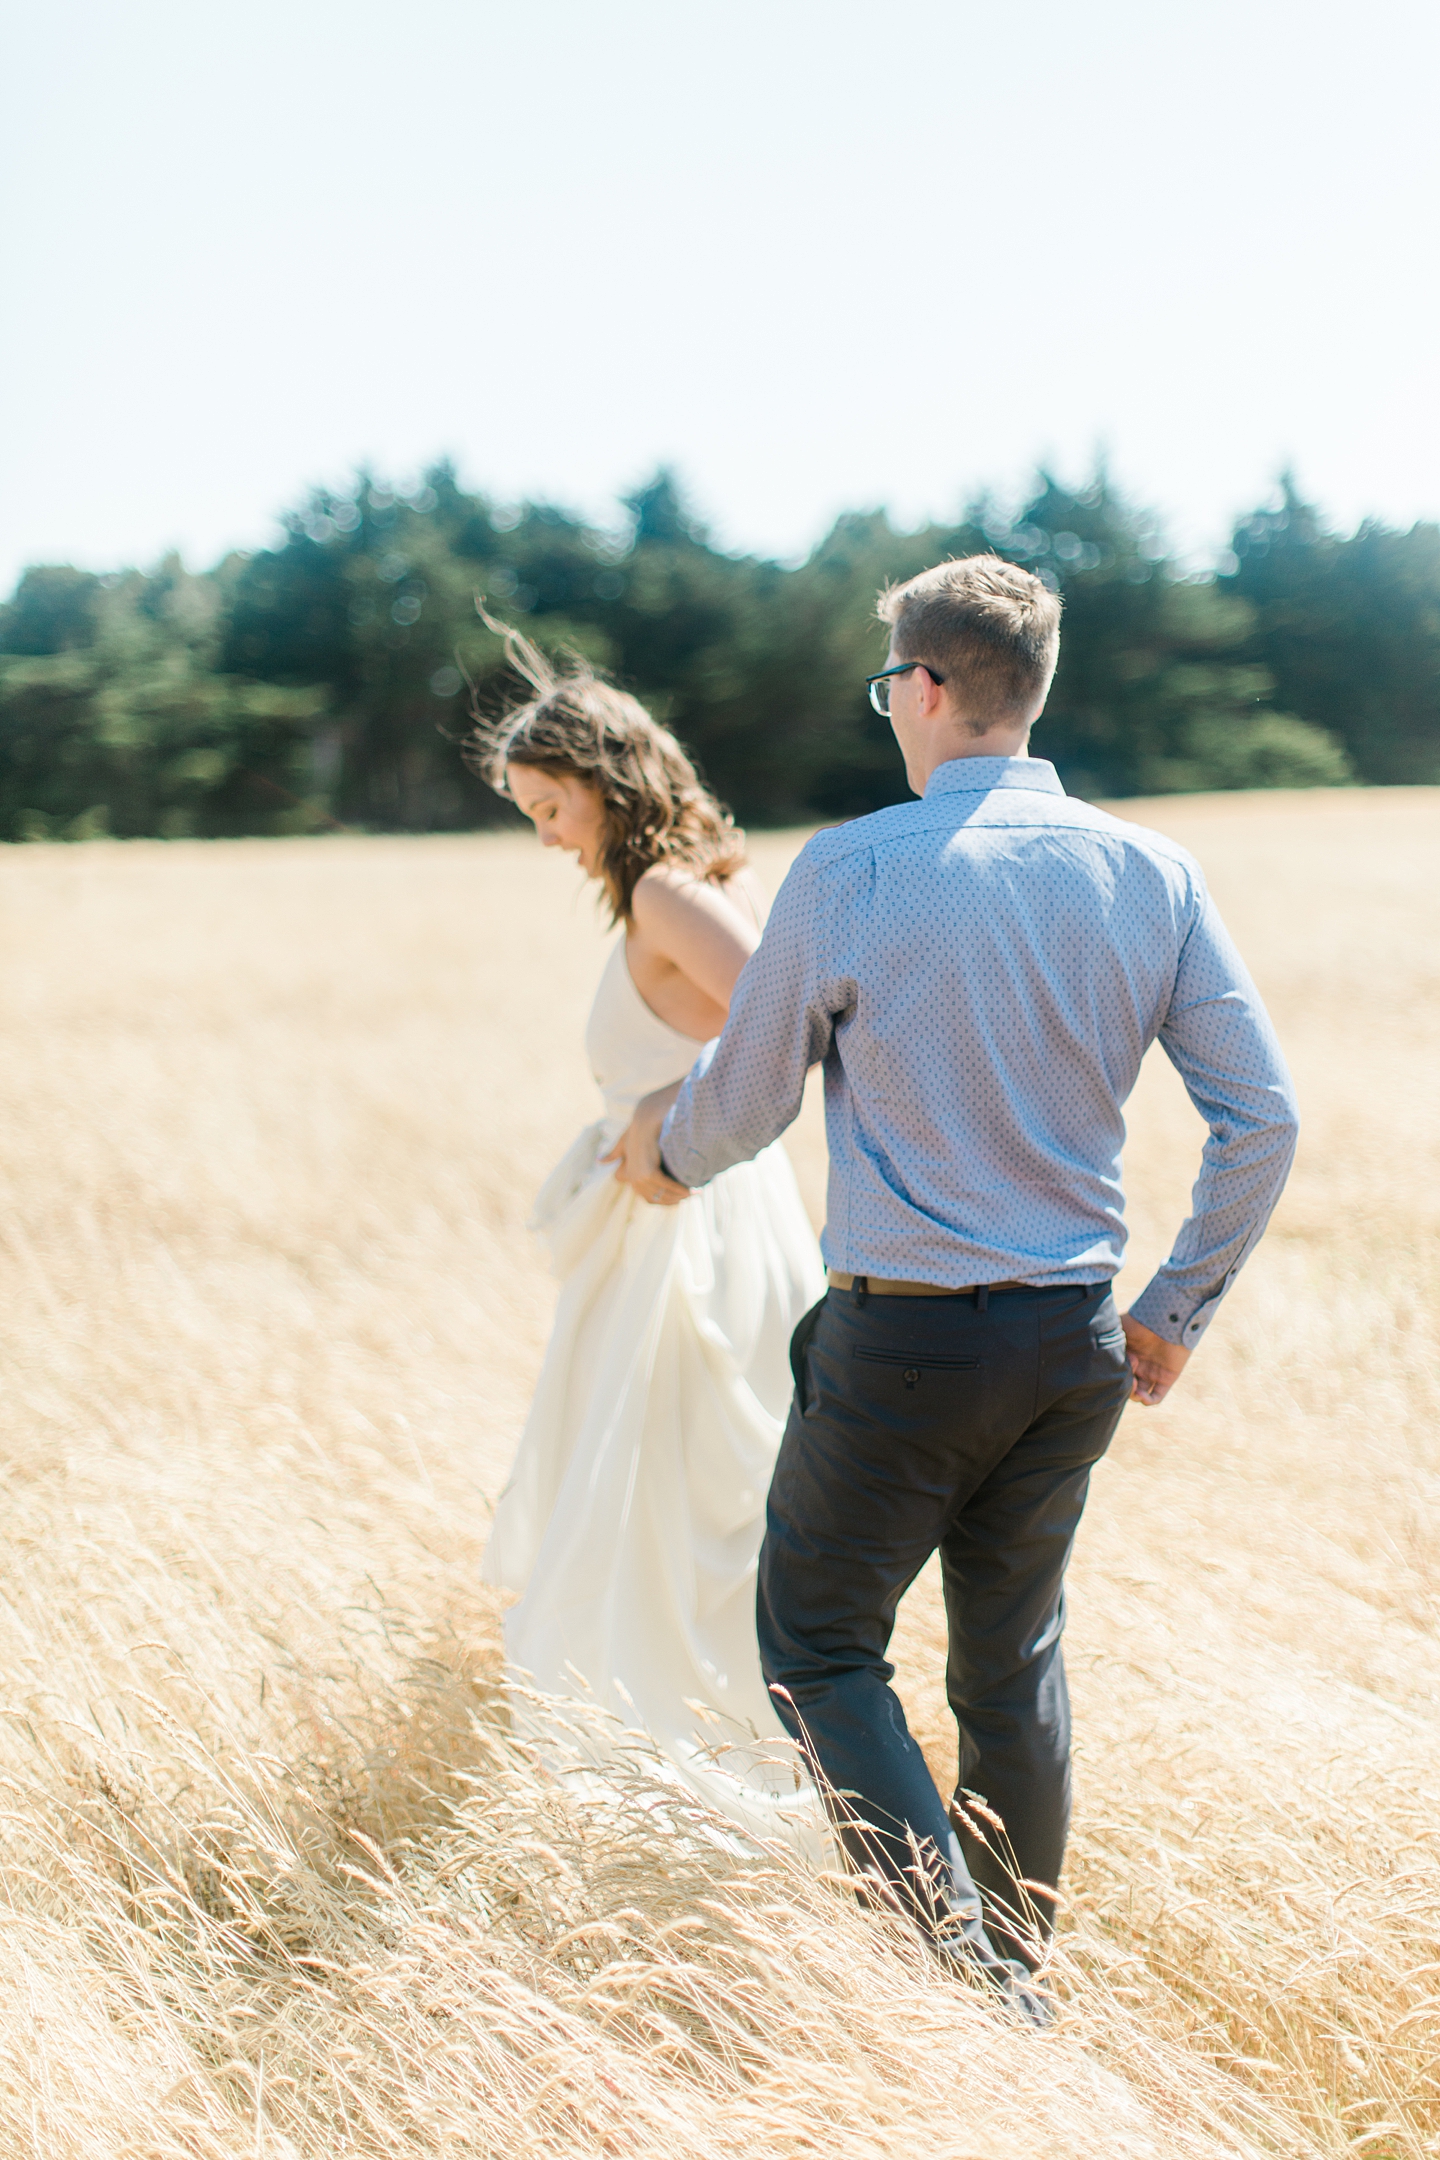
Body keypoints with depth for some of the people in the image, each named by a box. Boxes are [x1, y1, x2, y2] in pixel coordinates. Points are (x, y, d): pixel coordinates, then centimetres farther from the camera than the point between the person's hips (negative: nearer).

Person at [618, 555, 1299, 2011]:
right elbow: (1260, 1115, 0)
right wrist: (1178, 1308, 11)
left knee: (817, 1646, 12)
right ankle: (1015, 1977, 29)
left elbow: (743, 1102, -2)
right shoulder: (1150, 873, -1)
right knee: (1014, 1660, 19)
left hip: (903, 1342, -5)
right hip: (1074, 1343, 5)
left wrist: (667, 1143, 21)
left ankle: (957, 1965, 2)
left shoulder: (850, 874, -13)